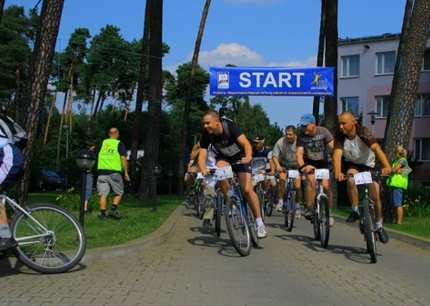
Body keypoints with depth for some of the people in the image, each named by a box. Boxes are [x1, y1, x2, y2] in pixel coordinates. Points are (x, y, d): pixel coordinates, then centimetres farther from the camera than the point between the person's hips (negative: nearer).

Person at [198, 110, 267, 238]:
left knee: (247, 190, -14)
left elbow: (246, 143, -39)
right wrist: (203, 169, -49)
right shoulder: (206, 135, -21)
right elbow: (202, 155, -28)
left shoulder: (230, 126, -30)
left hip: (240, 157, -3)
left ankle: (259, 222, 0)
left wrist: (248, 157, -59)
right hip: (224, 158, 3)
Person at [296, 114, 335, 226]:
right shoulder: (302, 135, -13)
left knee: (326, 185, -14)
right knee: (311, 181, -26)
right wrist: (302, 166, -39)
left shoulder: (323, 131, -16)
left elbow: (333, 147, -24)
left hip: (323, 162, 0)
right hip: (309, 163, 0)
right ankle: (309, 209, -16)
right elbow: (299, 152, -21)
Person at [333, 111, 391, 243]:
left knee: (375, 196, -8)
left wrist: (386, 166, -57)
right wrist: (337, 172, -54)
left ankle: (379, 226, 14)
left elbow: (376, 148, -40)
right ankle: (355, 211, -14)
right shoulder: (340, 136, -22)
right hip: (351, 164, 1)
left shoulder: (363, 132, -28)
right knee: (351, 179, -33)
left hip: (368, 165, -1)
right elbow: (337, 154, -35)